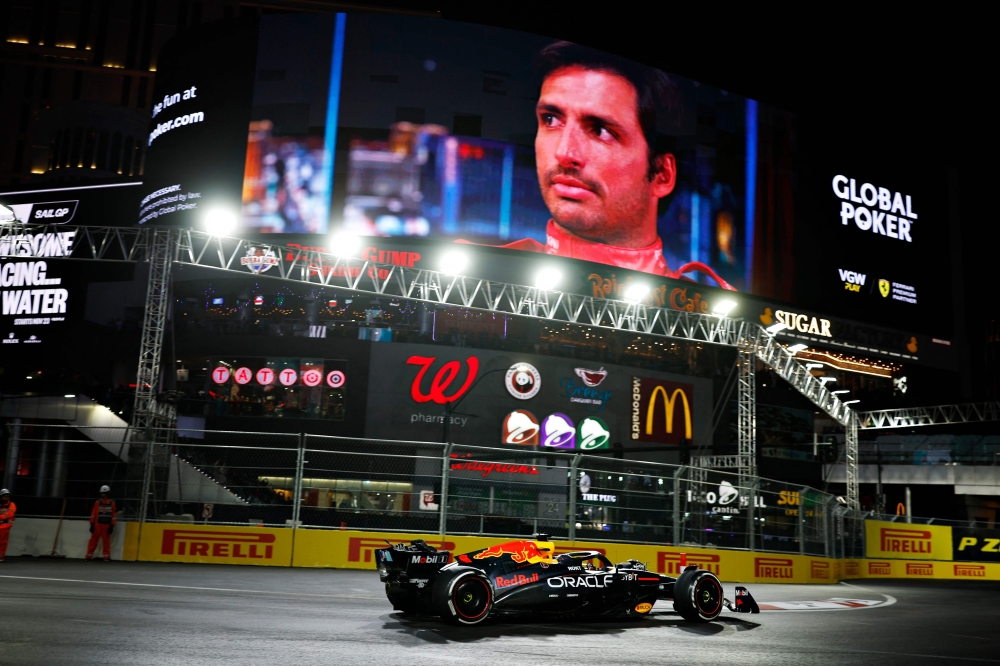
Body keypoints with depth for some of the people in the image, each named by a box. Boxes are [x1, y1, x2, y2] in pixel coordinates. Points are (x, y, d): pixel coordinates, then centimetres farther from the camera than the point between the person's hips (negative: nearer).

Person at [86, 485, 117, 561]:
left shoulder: (112, 503, 2)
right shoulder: (98, 502, 3)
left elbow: (114, 515, 2)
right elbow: (93, 513, 4)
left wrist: (112, 526, -2)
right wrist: (92, 524, 0)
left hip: (107, 525, -1)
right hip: (97, 524, 1)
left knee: (106, 540, 2)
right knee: (93, 540, 2)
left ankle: (106, 556, 8)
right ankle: (89, 555, 8)